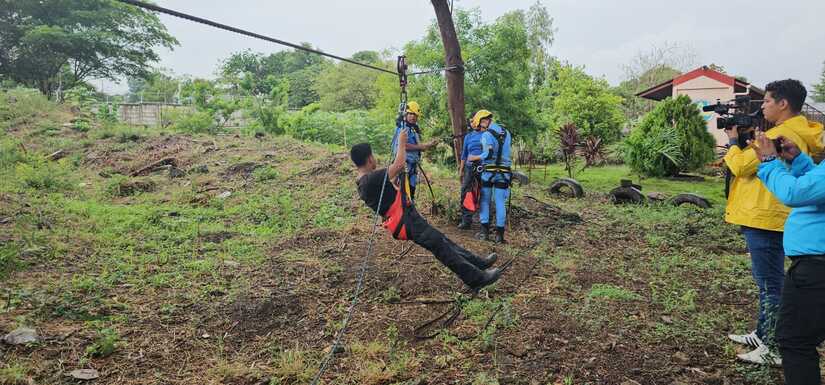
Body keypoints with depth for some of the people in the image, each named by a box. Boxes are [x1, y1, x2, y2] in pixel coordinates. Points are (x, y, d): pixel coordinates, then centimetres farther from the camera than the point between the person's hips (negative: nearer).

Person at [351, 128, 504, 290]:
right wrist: (401, 142, -8)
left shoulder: (363, 183, 11)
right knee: (441, 246, -10)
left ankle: (477, 263, 15)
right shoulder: (371, 179, -20)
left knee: (441, 240, 11)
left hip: (404, 218, 11)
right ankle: (477, 278, -7)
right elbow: (399, 164, -21)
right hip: (405, 221, -11)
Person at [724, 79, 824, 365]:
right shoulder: (797, 133, 13)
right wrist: (746, 139, 10)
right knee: (766, 281, 18)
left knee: (770, 285, -4)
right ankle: (762, 335, 30)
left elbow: (740, 165, -16)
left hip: (765, 219, -11)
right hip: (765, 216, 11)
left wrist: (734, 141, 0)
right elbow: (755, 160, 19)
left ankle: (774, 350, 5)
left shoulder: (780, 135, -19)